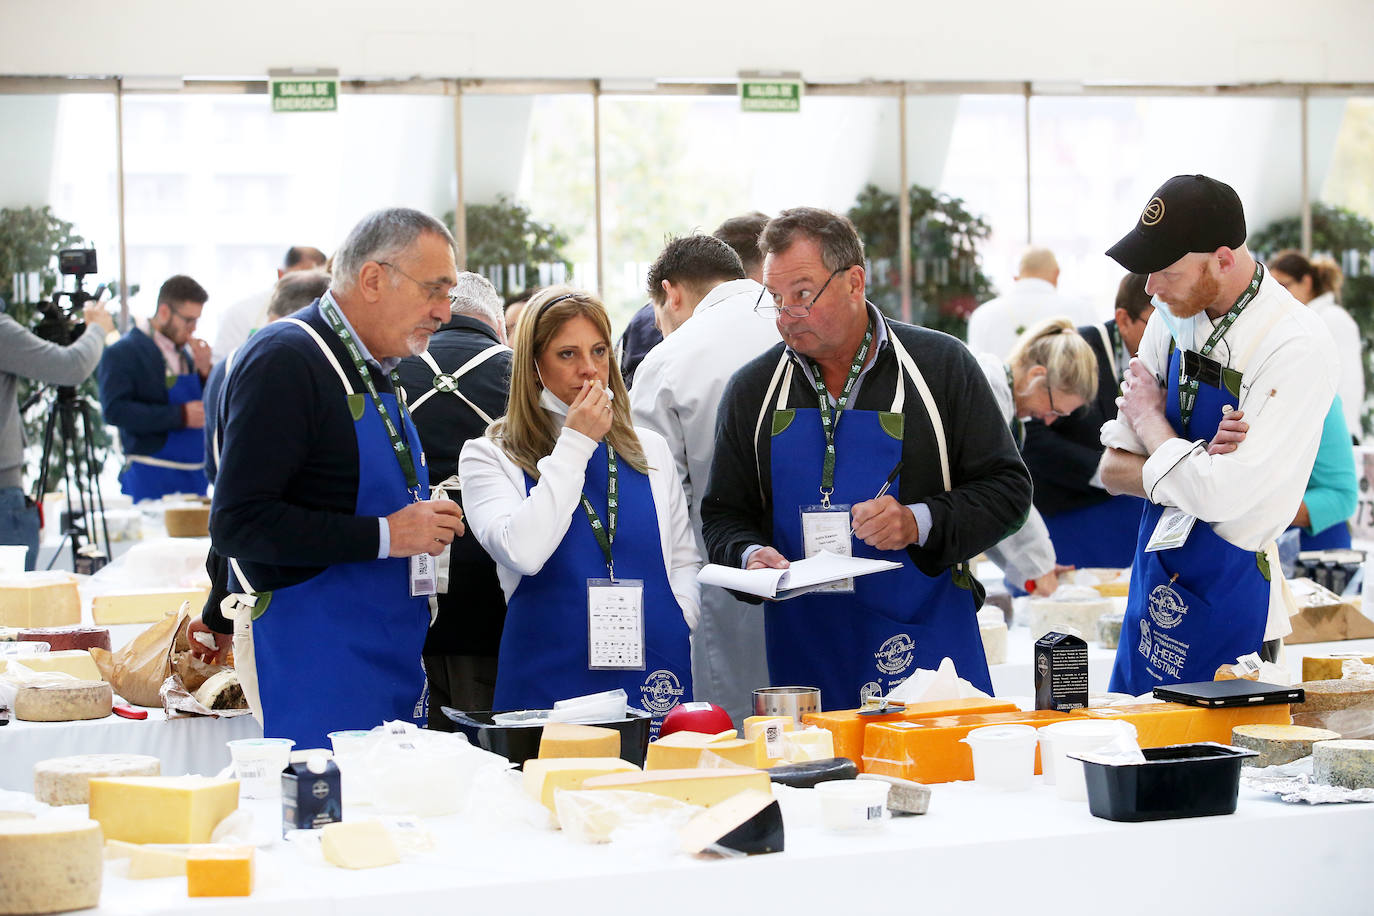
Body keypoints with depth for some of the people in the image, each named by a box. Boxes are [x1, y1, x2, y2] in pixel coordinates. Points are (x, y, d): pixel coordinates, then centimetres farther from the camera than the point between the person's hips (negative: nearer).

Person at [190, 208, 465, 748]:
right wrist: (385, 535, -18)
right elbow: (238, 522, -19)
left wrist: (222, 620, 33)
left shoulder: (374, 370, 18)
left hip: (390, 657, 9)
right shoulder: (286, 362, -11)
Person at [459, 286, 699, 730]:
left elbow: (685, 559, 20)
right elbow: (522, 553, -16)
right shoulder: (490, 457, 1)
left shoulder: (650, 450, 15)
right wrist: (575, 445, -10)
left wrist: (676, 621, -1)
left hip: (653, 675, 3)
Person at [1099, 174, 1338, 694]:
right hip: (1154, 579, 7)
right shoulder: (1172, 317, 2)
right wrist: (1196, 466, -16)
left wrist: (1148, 416, -9)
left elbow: (1220, 496, -25)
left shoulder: (1298, 349, -20)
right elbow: (1114, 469, 4)